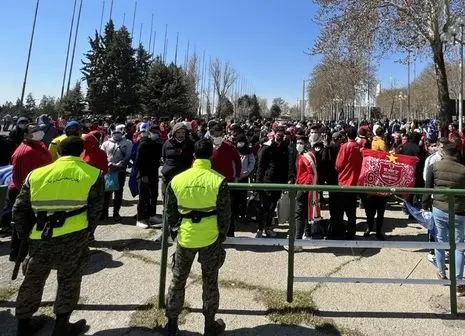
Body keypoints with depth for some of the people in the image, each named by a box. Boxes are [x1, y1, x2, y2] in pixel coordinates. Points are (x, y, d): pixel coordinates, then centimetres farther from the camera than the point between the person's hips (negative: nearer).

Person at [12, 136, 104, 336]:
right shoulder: (93, 174, 2)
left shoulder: (36, 174, 10)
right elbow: (95, 210, 2)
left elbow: (19, 210, 12)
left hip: (41, 238, 3)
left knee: (33, 279, 24)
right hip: (73, 237, -3)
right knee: (69, 280, 16)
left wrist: (25, 235, 23)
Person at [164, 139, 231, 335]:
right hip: (210, 238, -1)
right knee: (210, 282, 15)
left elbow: (169, 212, 1)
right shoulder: (219, 181, -14)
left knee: (178, 280, 19)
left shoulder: (177, 180, -7)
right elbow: (225, 214, -9)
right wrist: (222, 235, 5)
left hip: (185, 237, 2)